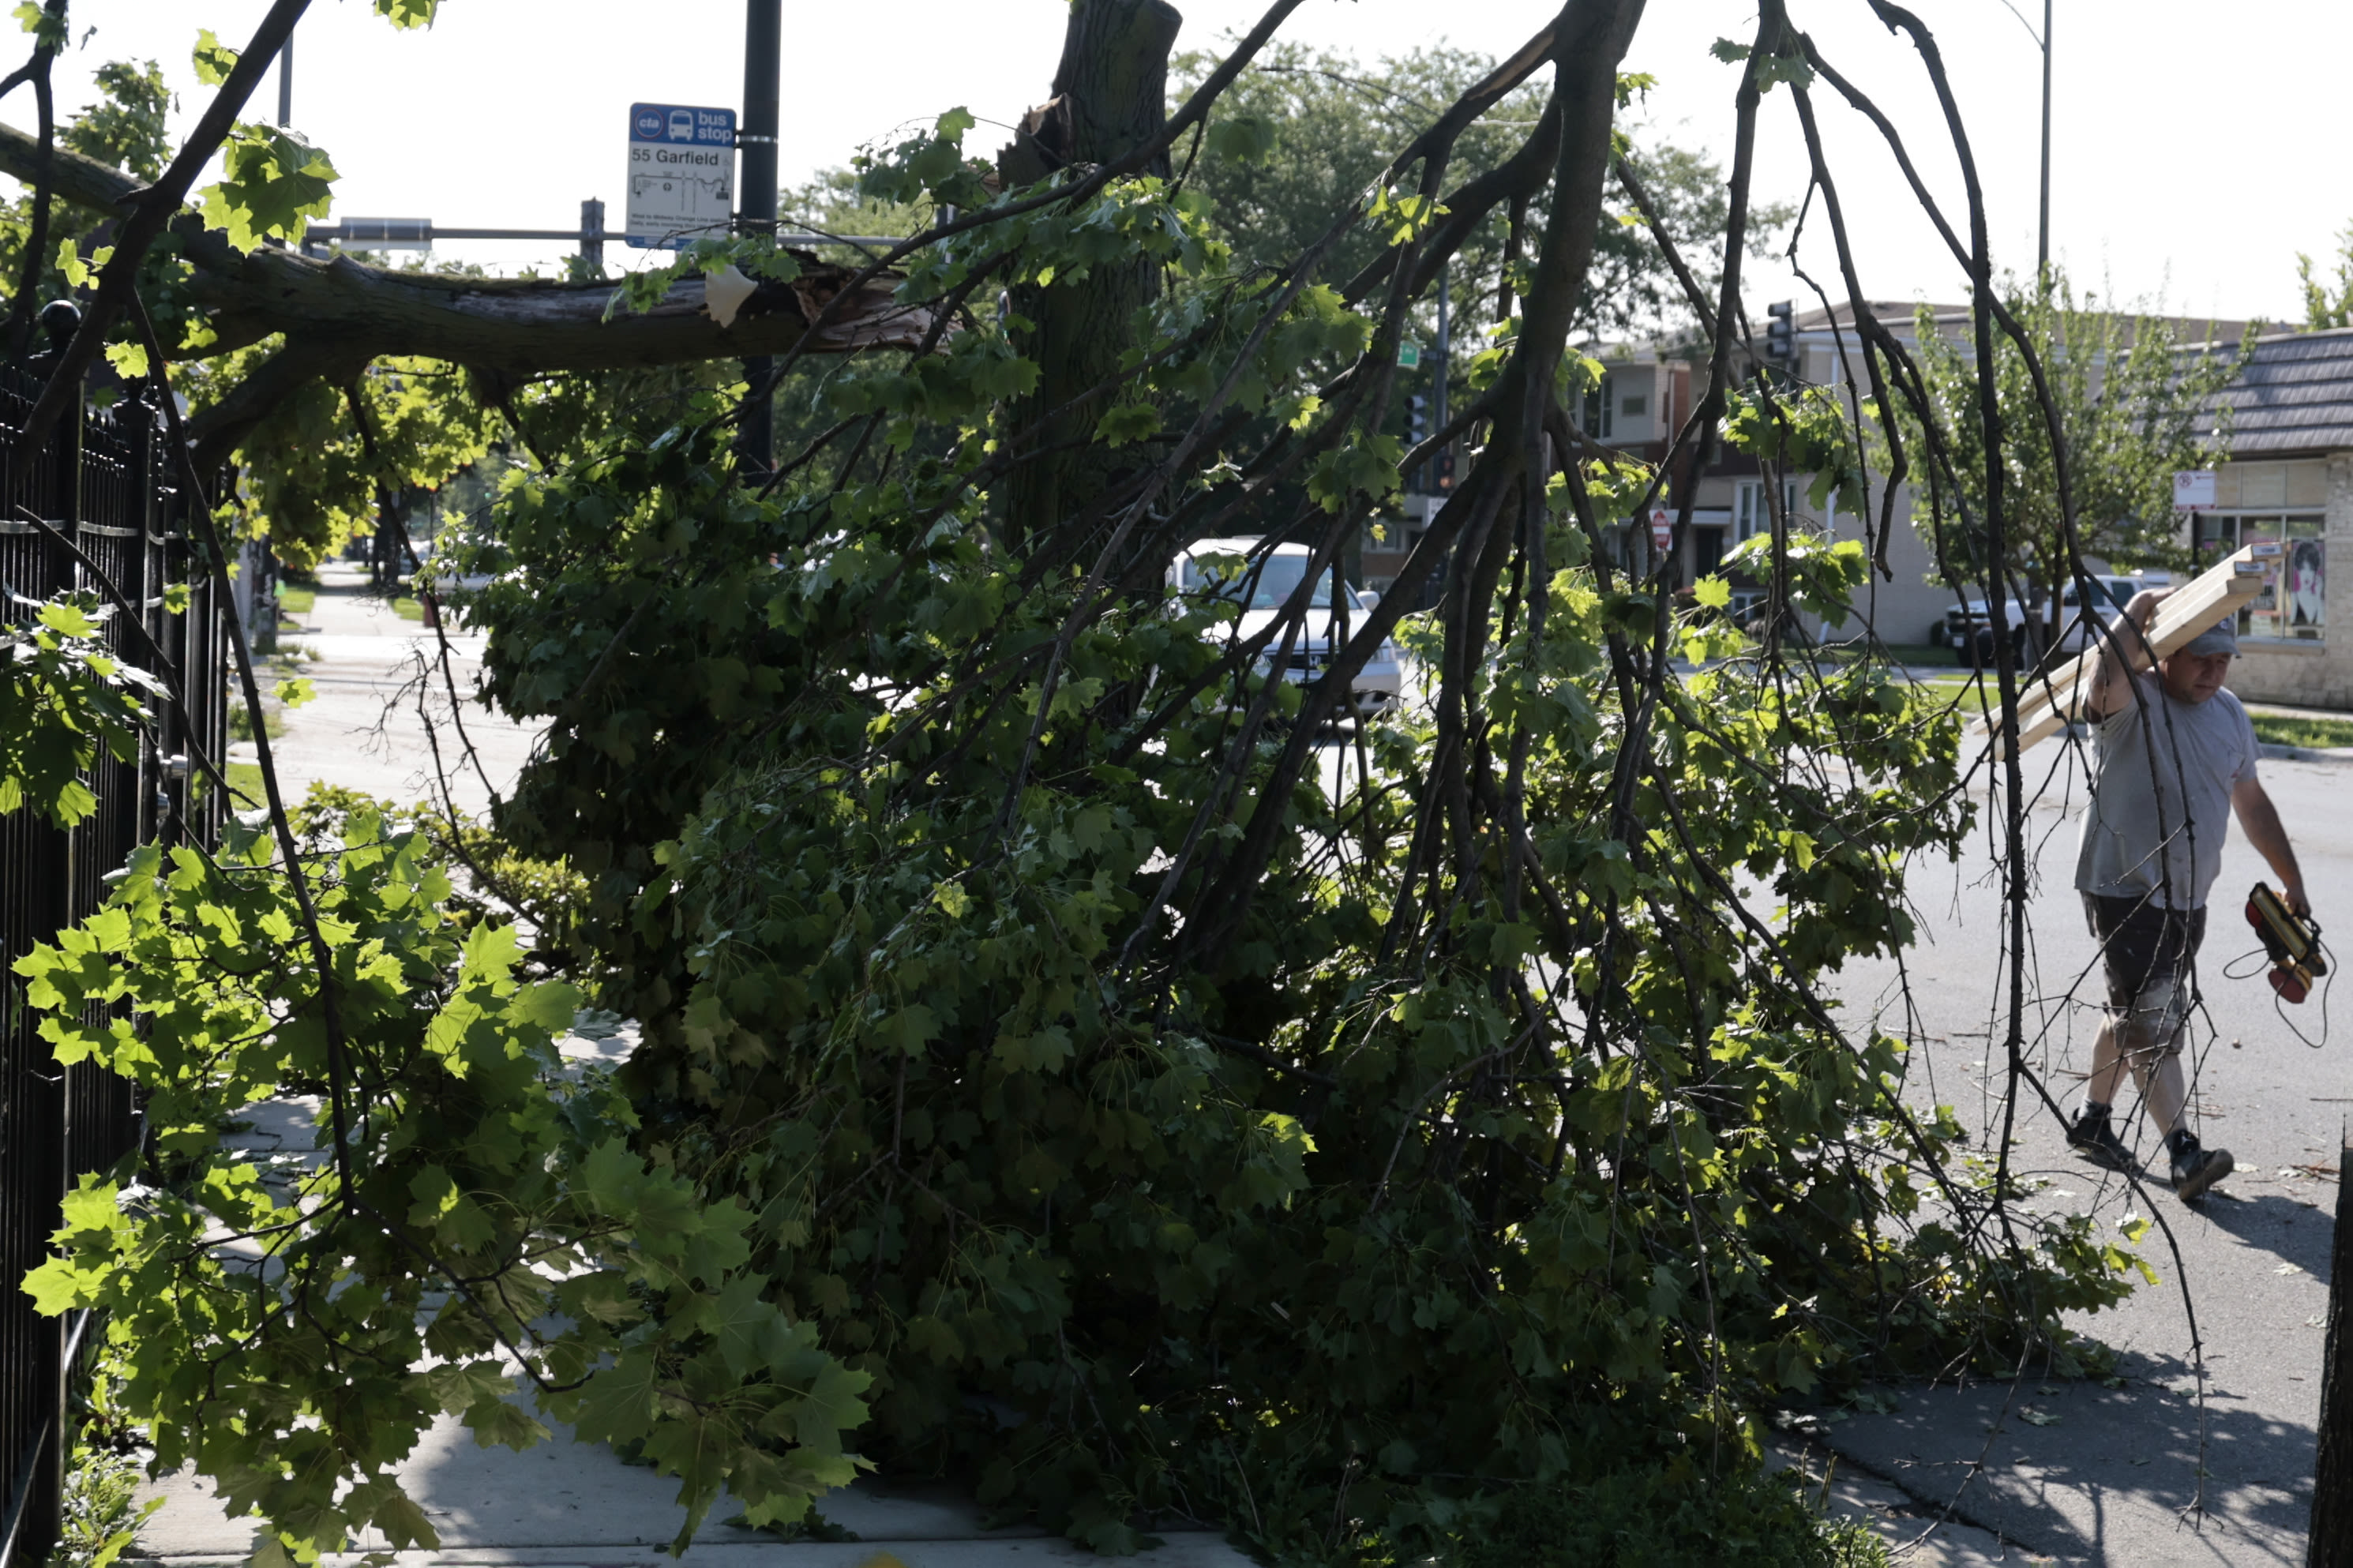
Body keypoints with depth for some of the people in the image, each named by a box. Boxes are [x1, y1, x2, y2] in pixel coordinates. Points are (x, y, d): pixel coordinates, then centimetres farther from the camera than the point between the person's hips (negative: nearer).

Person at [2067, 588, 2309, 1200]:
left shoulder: (2230, 715, 10)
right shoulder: (2133, 702, -14)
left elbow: (2252, 802, 20)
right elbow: (2109, 675, -41)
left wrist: (2291, 880, 22)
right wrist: (2140, 607, -35)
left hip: (2187, 898, 8)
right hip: (2125, 890, -8)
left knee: (2134, 1016, 18)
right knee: (2152, 1024, -12)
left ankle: (2092, 1117, 33)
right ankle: (2184, 1152, -15)